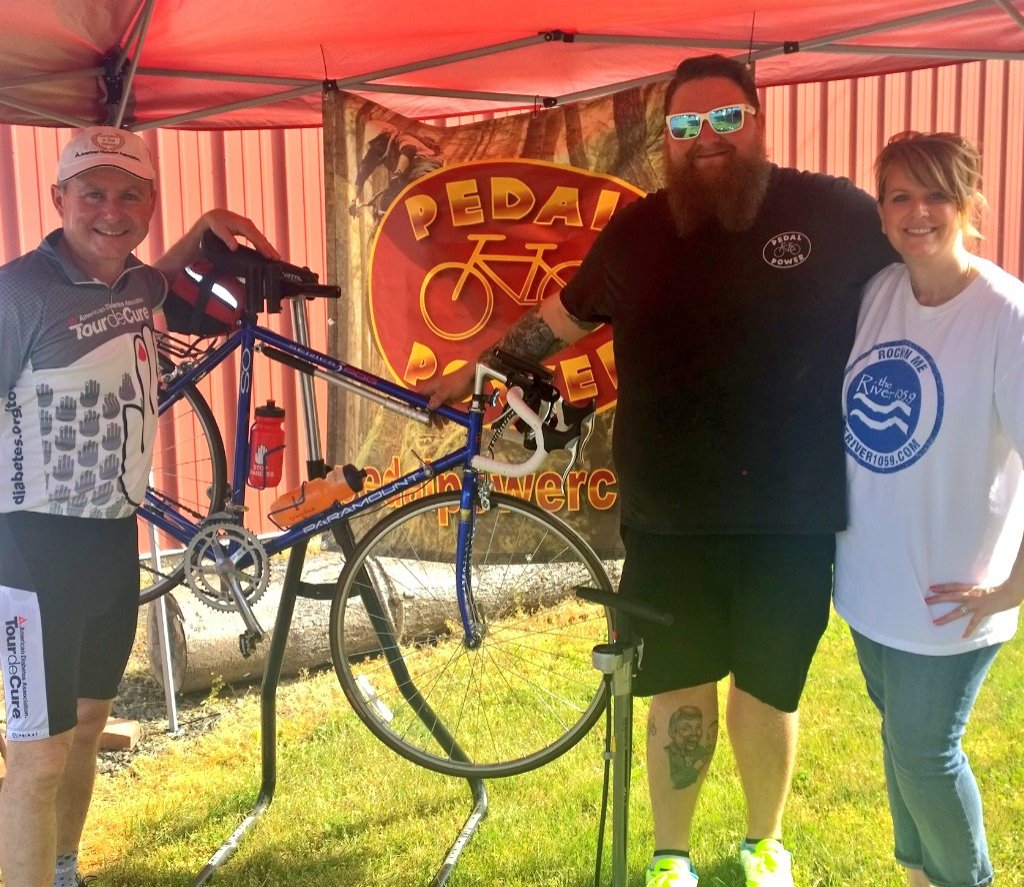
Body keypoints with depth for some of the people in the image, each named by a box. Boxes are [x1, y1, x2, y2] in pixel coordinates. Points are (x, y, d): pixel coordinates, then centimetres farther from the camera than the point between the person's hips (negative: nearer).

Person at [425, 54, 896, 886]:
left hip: (792, 517, -1)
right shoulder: (637, 231, 1)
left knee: (767, 693, 13)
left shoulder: (835, 213, -4)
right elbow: (562, 317, 15)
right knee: (680, 694, 10)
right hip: (669, 519, 1)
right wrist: (474, 370, 16)